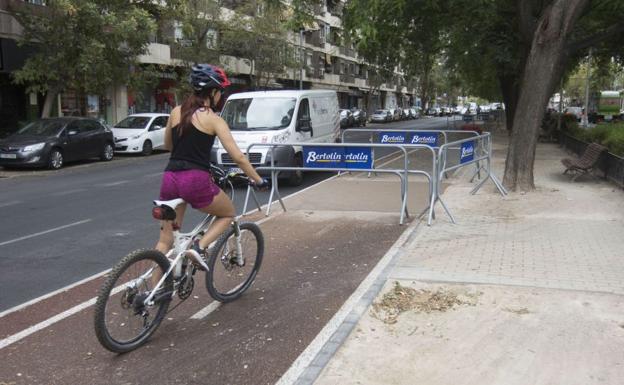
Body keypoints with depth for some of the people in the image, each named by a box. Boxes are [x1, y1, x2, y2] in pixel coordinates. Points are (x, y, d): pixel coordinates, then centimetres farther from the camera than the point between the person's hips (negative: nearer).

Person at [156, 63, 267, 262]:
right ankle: (199, 247, 1)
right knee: (228, 214, 21)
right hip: (196, 180, -5)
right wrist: (259, 180, 2)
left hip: (170, 178, 6)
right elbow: (238, 157, -8)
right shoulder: (213, 119, -4)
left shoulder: (176, 112, 11)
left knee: (165, 239, 15)